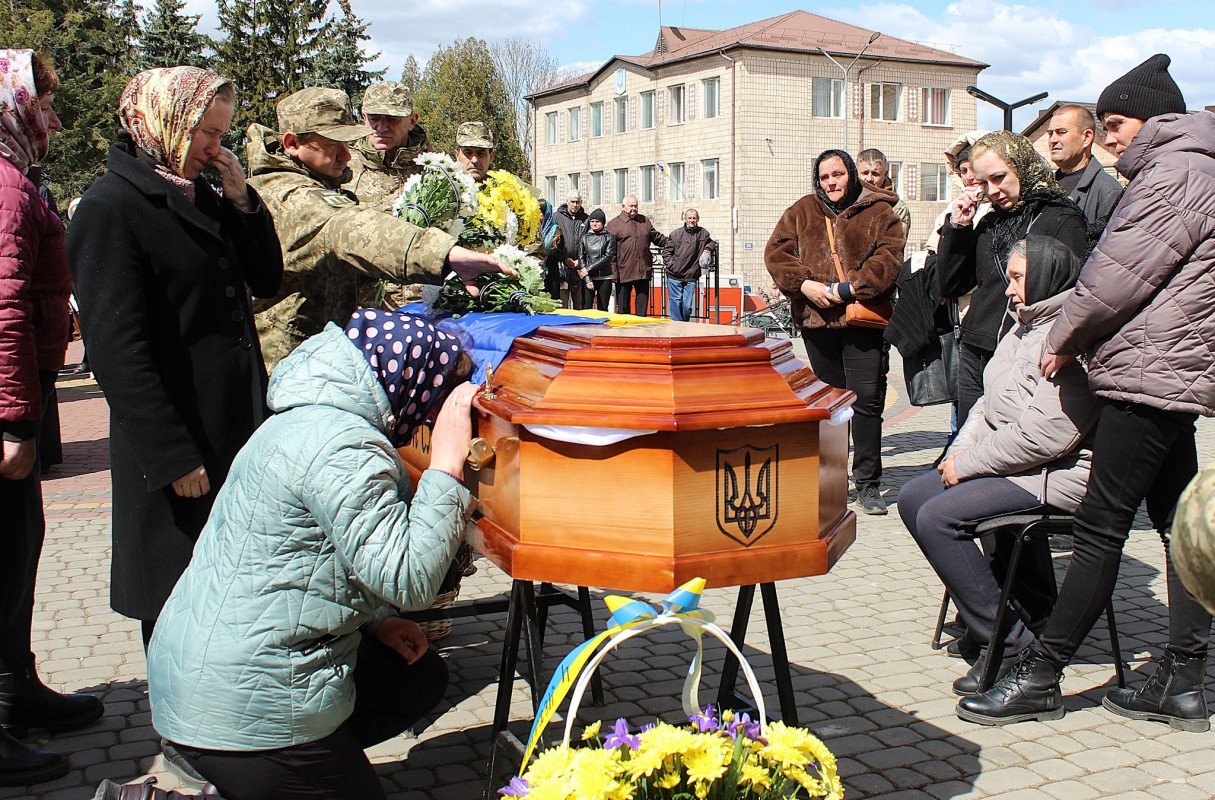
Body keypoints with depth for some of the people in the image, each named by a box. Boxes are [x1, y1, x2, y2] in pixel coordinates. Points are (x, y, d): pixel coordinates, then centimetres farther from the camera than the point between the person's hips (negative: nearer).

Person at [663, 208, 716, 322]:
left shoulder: (703, 233, 10)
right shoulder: (676, 234, 2)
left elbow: (712, 243, 30)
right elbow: (666, 252, 5)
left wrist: (708, 249, 8)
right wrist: (671, 265, -8)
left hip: (691, 278, 2)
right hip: (674, 276, -2)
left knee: (687, 306, 1)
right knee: (675, 302, -5)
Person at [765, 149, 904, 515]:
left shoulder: (878, 212, 5)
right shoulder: (800, 212, 13)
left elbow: (888, 257, -7)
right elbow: (776, 253, 5)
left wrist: (849, 288, -17)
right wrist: (804, 284, -10)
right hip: (816, 318, 3)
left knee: (867, 399, -5)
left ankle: (868, 483, 4)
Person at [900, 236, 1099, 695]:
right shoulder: (1028, 326, 15)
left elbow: (1046, 433, -27)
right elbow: (990, 402, 18)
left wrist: (969, 463, -18)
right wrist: (961, 450, 1)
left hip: (1057, 475, -11)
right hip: (1008, 462, 11)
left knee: (938, 517, -23)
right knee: (913, 497, 6)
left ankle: (1009, 643, -12)